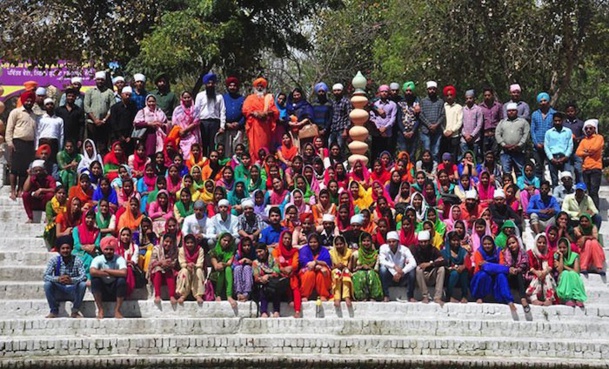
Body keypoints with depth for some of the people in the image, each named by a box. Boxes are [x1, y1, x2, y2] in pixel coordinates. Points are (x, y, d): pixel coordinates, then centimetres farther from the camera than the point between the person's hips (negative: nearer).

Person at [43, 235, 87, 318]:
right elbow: (45, 276, -16)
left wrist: (71, 280, -39)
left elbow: (84, 277, -19)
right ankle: (54, 311, -8)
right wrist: (58, 279, -36)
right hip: (58, 292, 0)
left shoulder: (77, 261, -9)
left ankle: (75, 311, -9)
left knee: (83, 284, -28)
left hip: (73, 292, 0)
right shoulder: (54, 260, -7)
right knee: (47, 284, -27)